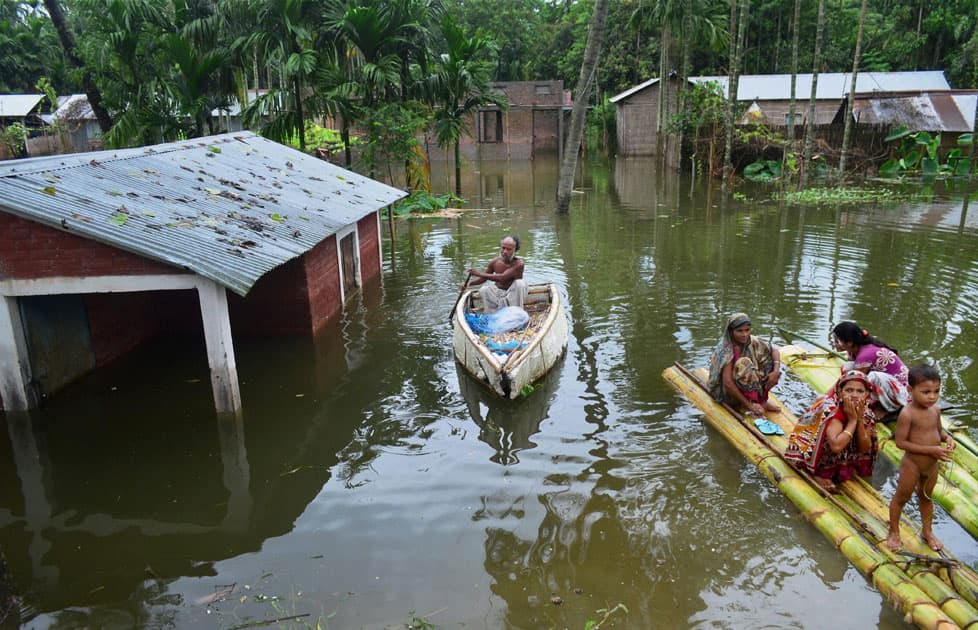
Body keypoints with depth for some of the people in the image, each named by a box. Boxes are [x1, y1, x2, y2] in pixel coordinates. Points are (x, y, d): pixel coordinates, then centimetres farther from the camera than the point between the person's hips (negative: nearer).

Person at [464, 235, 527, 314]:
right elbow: (483, 278, 6)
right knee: (483, 291, -19)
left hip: (513, 293, -4)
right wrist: (469, 283, -15)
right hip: (498, 291, 4)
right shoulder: (495, 262, -8)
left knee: (520, 283, -31)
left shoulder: (518, 263, -24)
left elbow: (502, 277, -35)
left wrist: (479, 273, -34)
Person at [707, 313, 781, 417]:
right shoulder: (726, 351, -25)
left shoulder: (752, 341, -8)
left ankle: (762, 399, -5)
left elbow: (774, 351, -1)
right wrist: (749, 404, -31)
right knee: (744, 363, -31)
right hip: (728, 393, -6)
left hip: (749, 387, 6)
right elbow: (727, 382, -30)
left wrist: (776, 371, -20)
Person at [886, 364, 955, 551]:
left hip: (932, 465, 7)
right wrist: (932, 450, -27)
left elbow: (938, 429, 13)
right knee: (901, 497, 12)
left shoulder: (936, 410, -5)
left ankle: (927, 531, 44)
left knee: (926, 497, 25)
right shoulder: (907, 414, -27)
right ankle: (894, 532, 30)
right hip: (912, 465, -6)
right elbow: (900, 442, -26)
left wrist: (947, 437, -10)